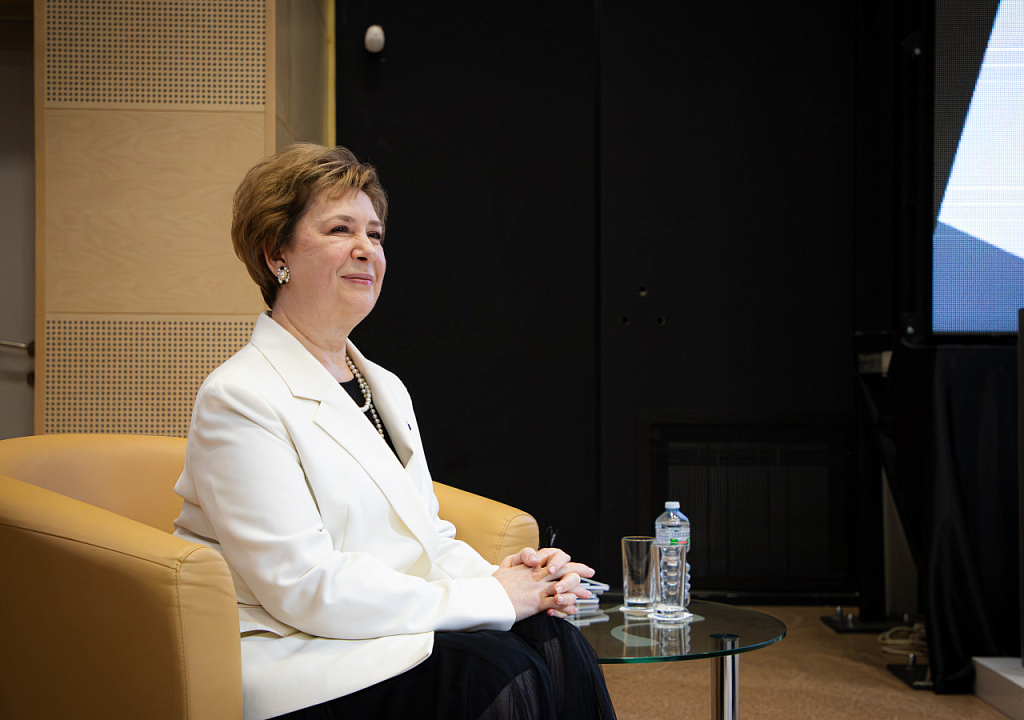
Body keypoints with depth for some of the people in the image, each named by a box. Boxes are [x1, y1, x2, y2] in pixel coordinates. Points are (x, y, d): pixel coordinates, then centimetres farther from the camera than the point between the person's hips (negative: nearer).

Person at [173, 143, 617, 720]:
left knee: (556, 645, -20)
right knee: (498, 673, -28)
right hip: (288, 653, -7)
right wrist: (490, 597, -16)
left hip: (398, 631, 7)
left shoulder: (386, 389, 18)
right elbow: (305, 586, -18)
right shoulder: (238, 398, -10)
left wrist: (500, 576, -5)